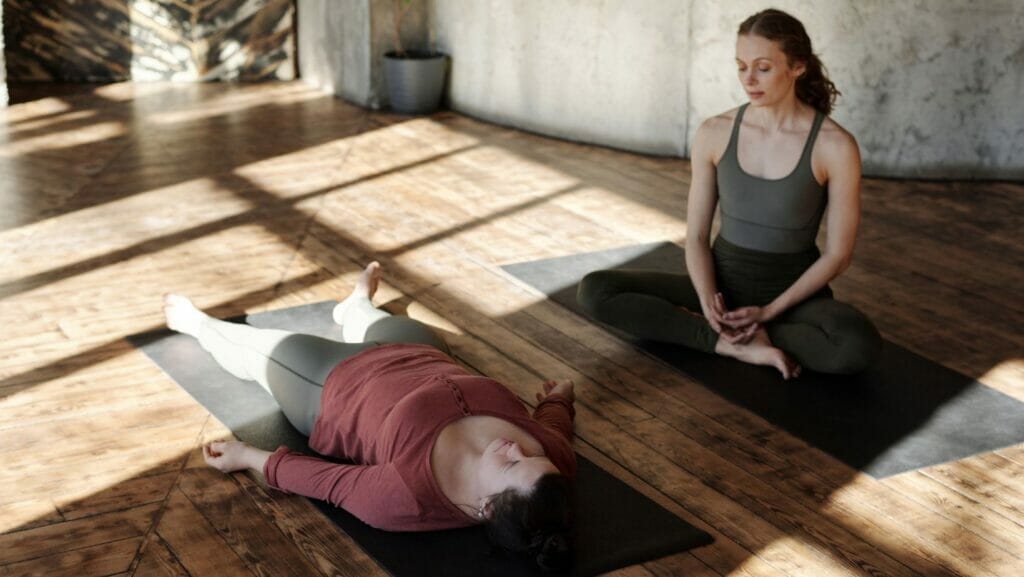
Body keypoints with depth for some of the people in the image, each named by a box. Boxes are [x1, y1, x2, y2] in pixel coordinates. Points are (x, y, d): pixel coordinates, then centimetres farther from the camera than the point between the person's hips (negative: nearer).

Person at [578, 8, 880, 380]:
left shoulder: (835, 145, -14)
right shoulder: (714, 133, -5)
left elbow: (838, 254, -8)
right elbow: (697, 236, 0)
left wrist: (768, 312, -17)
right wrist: (707, 300, -19)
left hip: (793, 293, -2)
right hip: (724, 283, 2)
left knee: (857, 347, -37)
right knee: (594, 291, -18)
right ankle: (740, 343, -21)